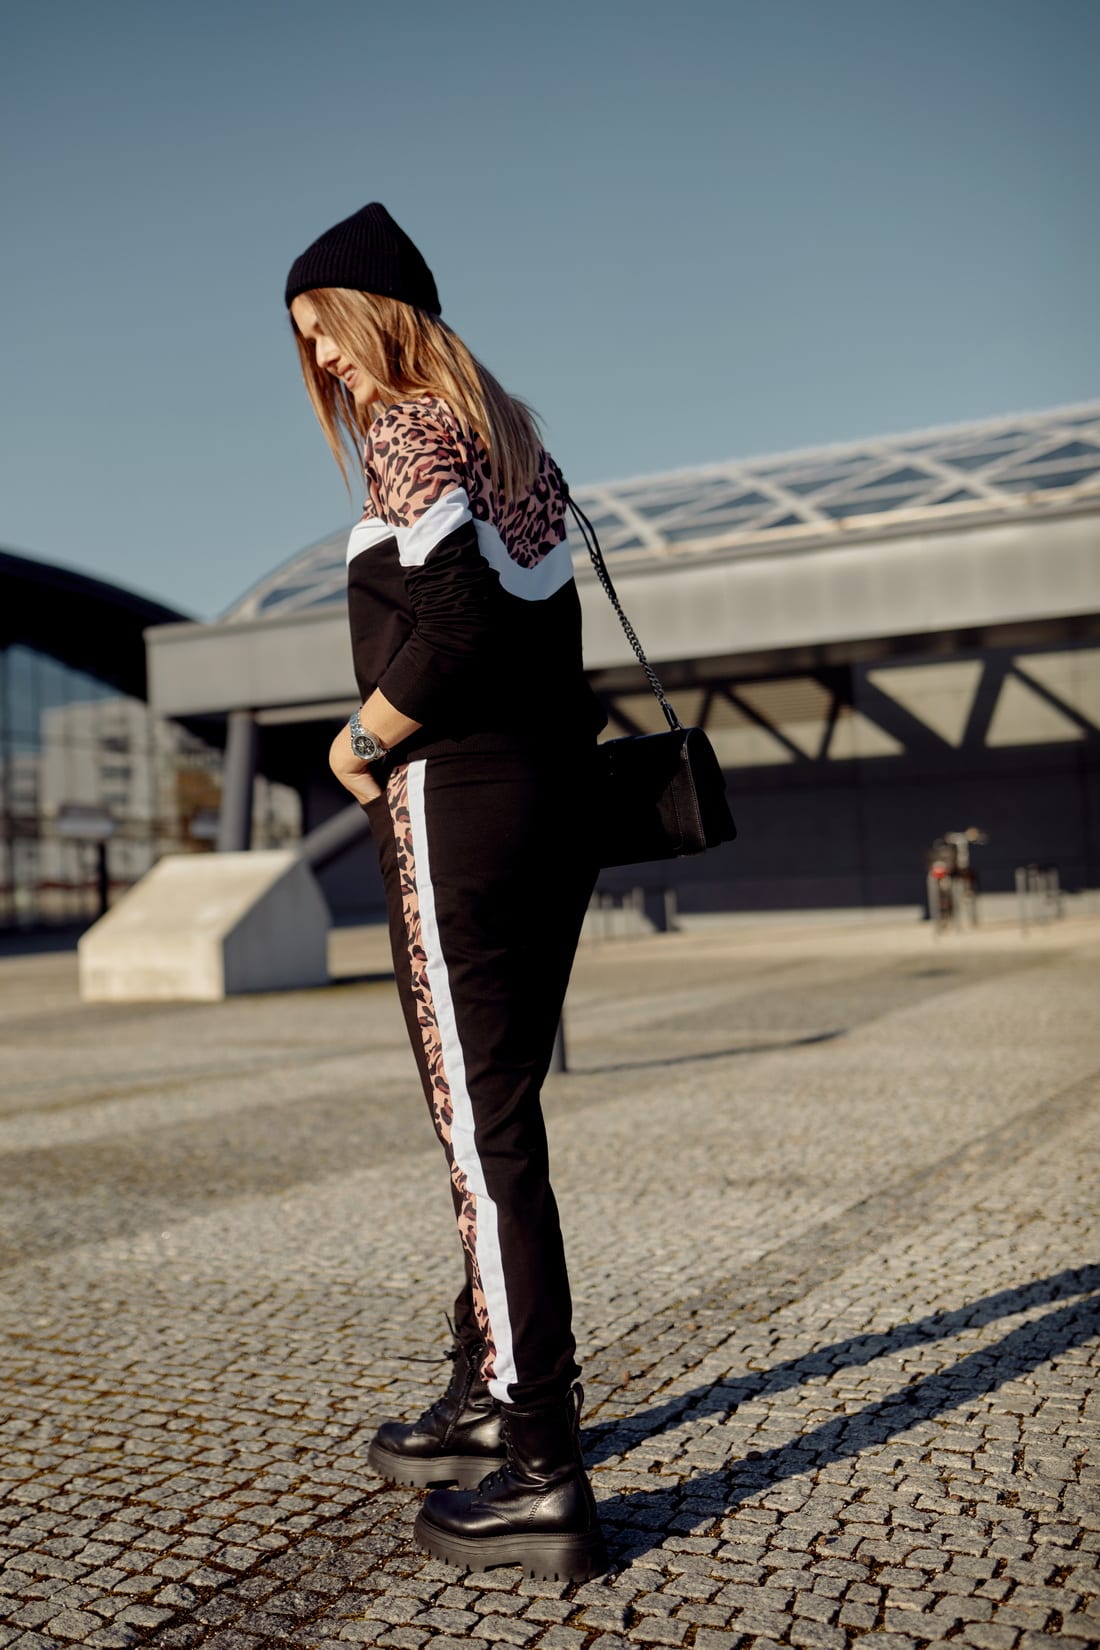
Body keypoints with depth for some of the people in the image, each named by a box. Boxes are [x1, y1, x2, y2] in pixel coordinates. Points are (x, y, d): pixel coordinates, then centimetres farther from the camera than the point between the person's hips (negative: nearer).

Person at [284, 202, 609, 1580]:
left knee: (483, 1126, -5)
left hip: (455, 803, -9)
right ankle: (491, 1396, 28)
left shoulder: (414, 431, -7)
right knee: (495, 1111, 15)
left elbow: (455, 624, -21)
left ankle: (542, 1476, 3)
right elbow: (544, 627, 14)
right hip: (555, 798, 9)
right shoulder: (510, 435, 18)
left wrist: (361, 740, -8)